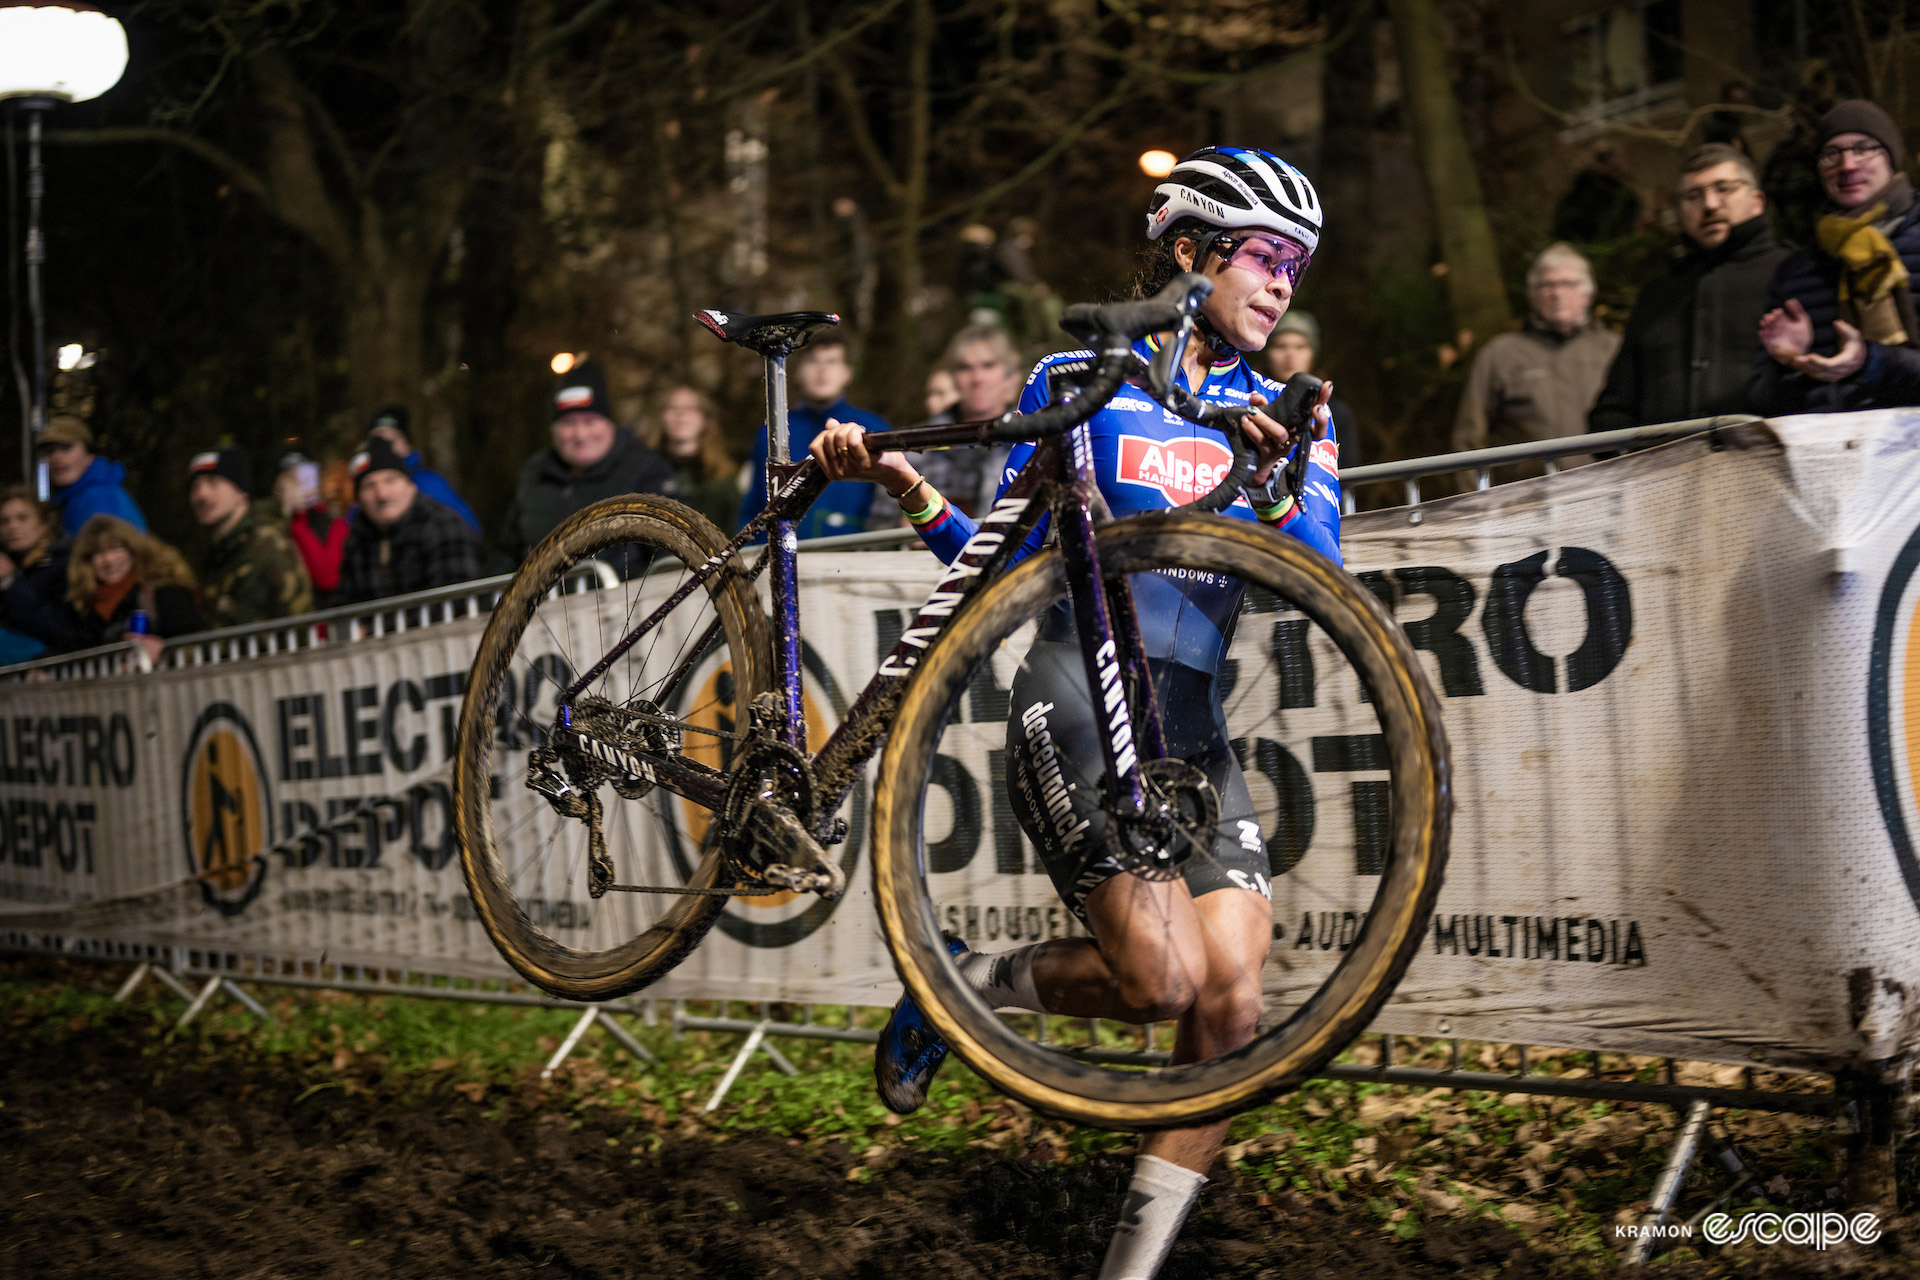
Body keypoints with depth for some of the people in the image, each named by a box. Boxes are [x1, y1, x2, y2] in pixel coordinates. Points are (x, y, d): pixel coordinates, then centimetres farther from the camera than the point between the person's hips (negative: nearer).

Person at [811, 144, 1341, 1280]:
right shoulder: (1079, 382, 6)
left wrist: (1270, 481, -18)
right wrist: (903, 486, -6)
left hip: (1193, 724, 4)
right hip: (1078, 694, -4)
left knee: (1233, 997, -12)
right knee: (1163, 979, -19)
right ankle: (962, 982, 9)